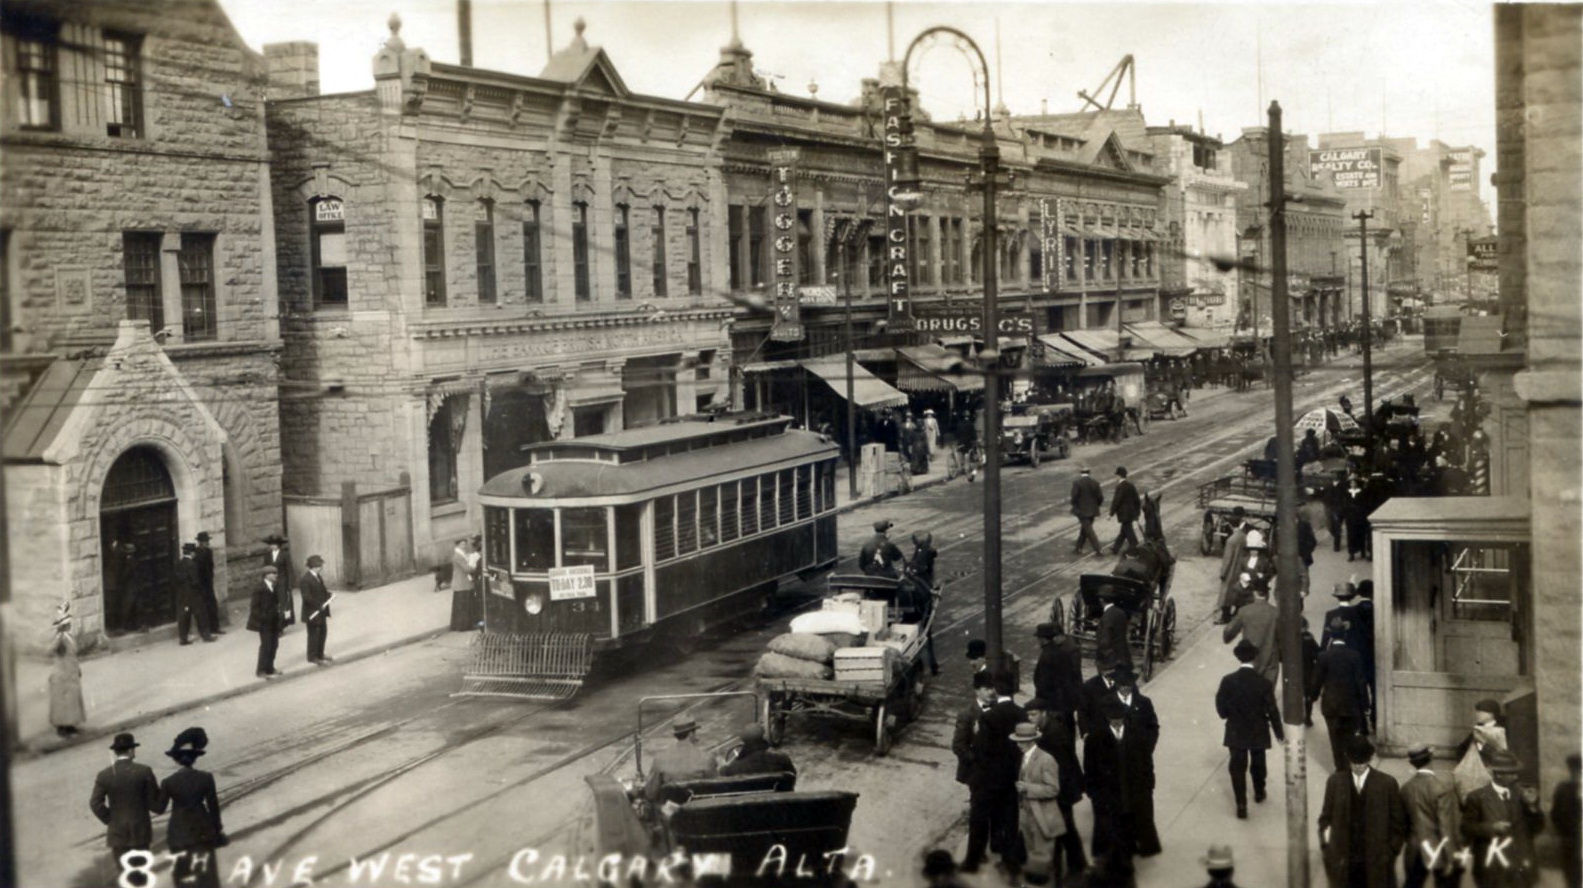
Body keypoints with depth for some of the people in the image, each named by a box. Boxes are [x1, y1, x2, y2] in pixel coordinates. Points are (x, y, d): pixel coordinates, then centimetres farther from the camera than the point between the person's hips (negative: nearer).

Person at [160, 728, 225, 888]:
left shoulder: (168, 782, -15)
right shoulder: (206, 778, -13)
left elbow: (159, 808, -3)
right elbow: (213, 807, -6)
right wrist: (217, 830, 7)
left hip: (179, 833, -1)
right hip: (203, 831, 1)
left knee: (184, 873, 14)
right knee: (206, 873, 14)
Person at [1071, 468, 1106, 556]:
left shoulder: (1077, 483, -12)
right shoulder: (1095, 483, 0)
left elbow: (1074, 496, -17)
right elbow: (1100, 497, -1)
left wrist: (1074, 505, 1)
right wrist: (1096, 505, 15)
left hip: (1082, 511, -5)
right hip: (1092, 511, 5)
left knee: (1088, 530, -1)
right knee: (1084, 529, 18)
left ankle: (1097, 549, -8)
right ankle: (1078, 548, 24)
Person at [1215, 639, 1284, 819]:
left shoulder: (1228, 681, -17)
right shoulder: (1264, 683, -19)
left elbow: (1222, 711, -13)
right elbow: (1272, 711, -12)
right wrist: (1279, 733, 1)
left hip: (1236, 733, -1)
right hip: (1258, 733, 1)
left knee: (1238, 767, 9)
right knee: (1258, 763, 24)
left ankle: (1241, 805, 5)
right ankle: (1259, 793, 45)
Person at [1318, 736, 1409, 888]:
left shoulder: (1387, 784, -5)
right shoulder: (1335, 782, 0)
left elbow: (1398, 822, 2)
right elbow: (1326, 818, 7)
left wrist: (1392, 851, -3)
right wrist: (1326, 846, 0)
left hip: (1376, 860, -1)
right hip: (1343, 861, 1)